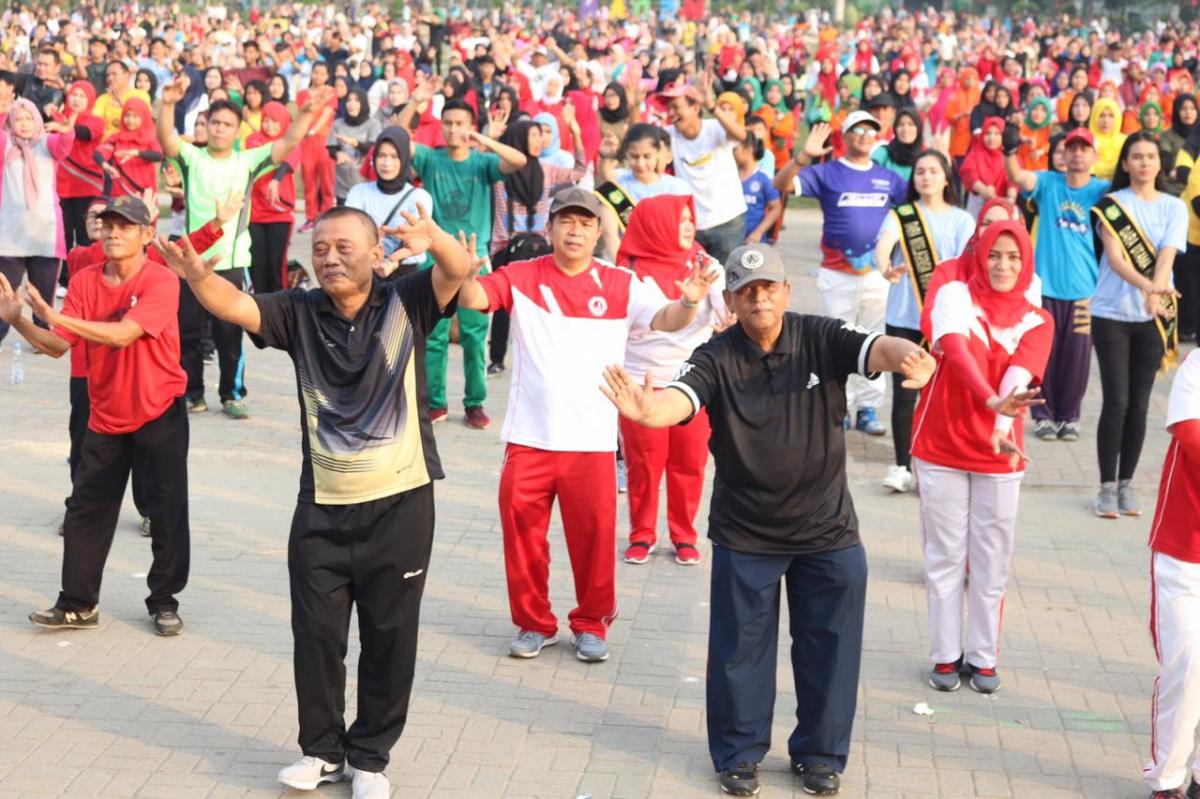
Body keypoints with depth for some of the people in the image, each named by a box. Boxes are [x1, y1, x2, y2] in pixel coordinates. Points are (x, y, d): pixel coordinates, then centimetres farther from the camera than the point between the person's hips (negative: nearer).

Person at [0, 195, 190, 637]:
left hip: (160, 414, -5)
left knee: (167, 511, 2)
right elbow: (58, 345, -5)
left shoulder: (161, 281, -17)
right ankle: (78, 604, 14)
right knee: (86, 509, 6)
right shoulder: (85, 281, -1)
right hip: (106, 416, 5)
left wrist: (57, 316, -34)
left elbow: (122, 334, -29)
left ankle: (164, 601, 15)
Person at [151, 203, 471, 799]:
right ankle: (322, 749, 27)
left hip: (400, 503, -2)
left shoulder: (405, 303, -6)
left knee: (389, 637, 8)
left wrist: (433, 239, -46)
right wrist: (197, 276, -38)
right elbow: (235, 305, -15)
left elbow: (457, 272, -22)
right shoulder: (300, 312, -1)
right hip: (321, 506, 2)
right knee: (315, 633, 9)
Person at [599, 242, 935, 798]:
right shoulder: (716, 359, -13)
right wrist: (649, 411, -56)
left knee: (828, 646, 11)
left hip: (828, 528, 1)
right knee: (739, 648, 9)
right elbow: (679, 399, -32)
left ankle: (820, 752, 29)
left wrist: (908, 357, -54)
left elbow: (876, 349, -29)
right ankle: (739, 753, 28)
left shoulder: (821, 339, -11)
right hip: (745, 533, -1)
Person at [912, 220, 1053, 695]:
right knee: (945, 557, 6)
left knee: (992, 561, 6)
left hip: (999, 453, 2)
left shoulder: (1036, 322, 2)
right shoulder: (956, 296, -6)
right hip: (940, 447, -2)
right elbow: (956, 349, -26)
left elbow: (1019, 377, -16)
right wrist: (993, 400, -43)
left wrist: (1002, 423, -37)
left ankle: (984, 656, 19)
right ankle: (946, 655, 17)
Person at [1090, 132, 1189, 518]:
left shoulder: (1174, 207, 5)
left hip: (1152, 317, 2)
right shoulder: (1111, 204, -2)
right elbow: (1114, 257, -15)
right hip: (1112, 315, -2)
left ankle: (1126, 483, 15)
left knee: (1139, 405, 4)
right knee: (1116, 402, -6)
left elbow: (1167, 255, -9)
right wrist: (1146, 285, -32)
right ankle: (1107, 486, 3)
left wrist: (1155, 292, -29)